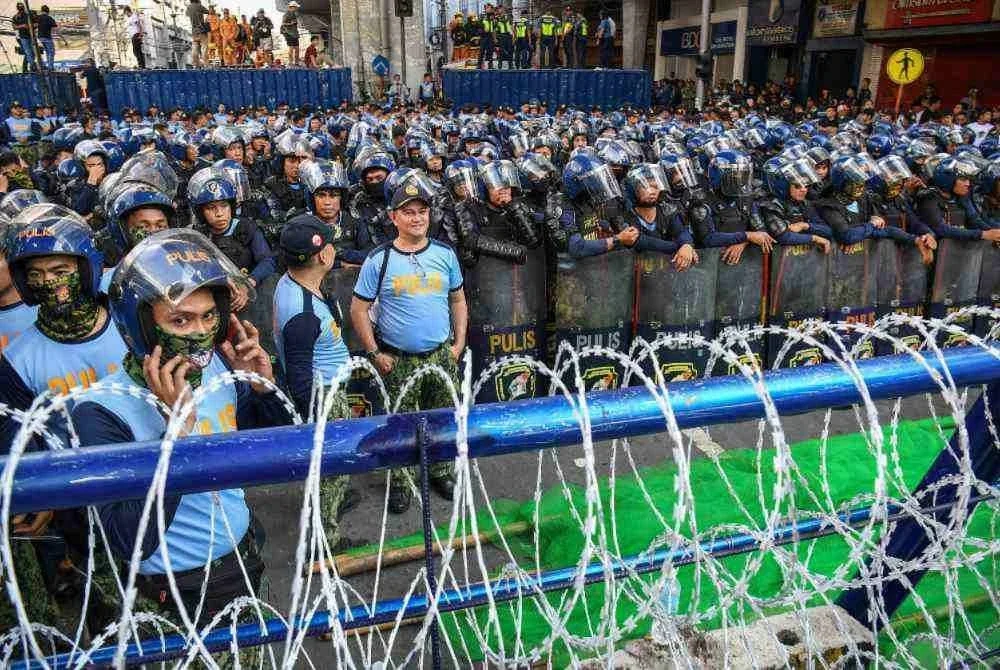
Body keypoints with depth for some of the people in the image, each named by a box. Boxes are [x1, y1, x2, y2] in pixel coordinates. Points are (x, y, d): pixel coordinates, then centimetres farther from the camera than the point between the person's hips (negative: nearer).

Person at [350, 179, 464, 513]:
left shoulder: (445, 254, 1)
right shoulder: (379, 260, -7)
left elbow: (458, 301, 10)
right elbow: (358, 310, -3)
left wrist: (459, 343, 4)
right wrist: (375, 353, -7)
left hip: (442, 355, 3)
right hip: (397, 359, -2)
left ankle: (440, 471, 34)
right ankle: (399, 481, 26)